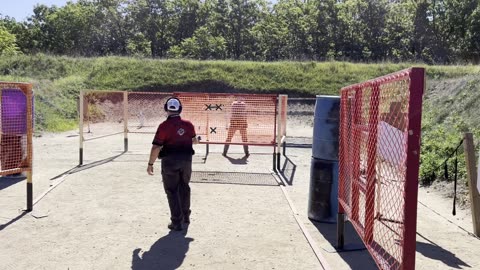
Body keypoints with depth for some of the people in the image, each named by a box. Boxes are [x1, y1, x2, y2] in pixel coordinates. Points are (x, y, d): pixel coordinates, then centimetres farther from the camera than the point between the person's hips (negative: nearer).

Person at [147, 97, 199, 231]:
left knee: (172, 191, 6)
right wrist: (197, 139, 40)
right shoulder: (188, 124, 0)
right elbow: (194, 140, 17)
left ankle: (176, 222, 7)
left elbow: (156, 147, -17)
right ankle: (186, 215, 36)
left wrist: (150, 164, -8)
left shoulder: (164, 126, -15)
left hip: (170, 161, -5)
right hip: (186, 160, 5)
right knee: (184, 188, 22)